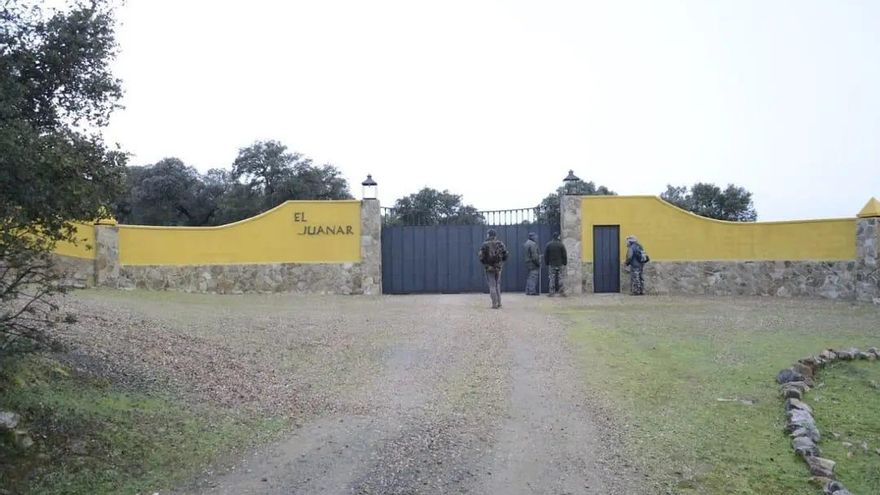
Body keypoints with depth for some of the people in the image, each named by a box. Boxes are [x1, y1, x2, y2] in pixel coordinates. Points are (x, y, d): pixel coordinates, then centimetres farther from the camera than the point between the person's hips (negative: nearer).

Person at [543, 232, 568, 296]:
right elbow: (564, 255, -3)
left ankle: (552, 292, 0)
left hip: (551, 264, 1)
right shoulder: (561, 244, -5)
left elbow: (545, 255, 3)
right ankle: (561, 291, 4)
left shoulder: (548, 245, 1)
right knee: (560, 278, 4)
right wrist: (565, 263, 5)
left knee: (552, 279, 2)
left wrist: (547, 263, 11)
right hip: (560, 264, -1)